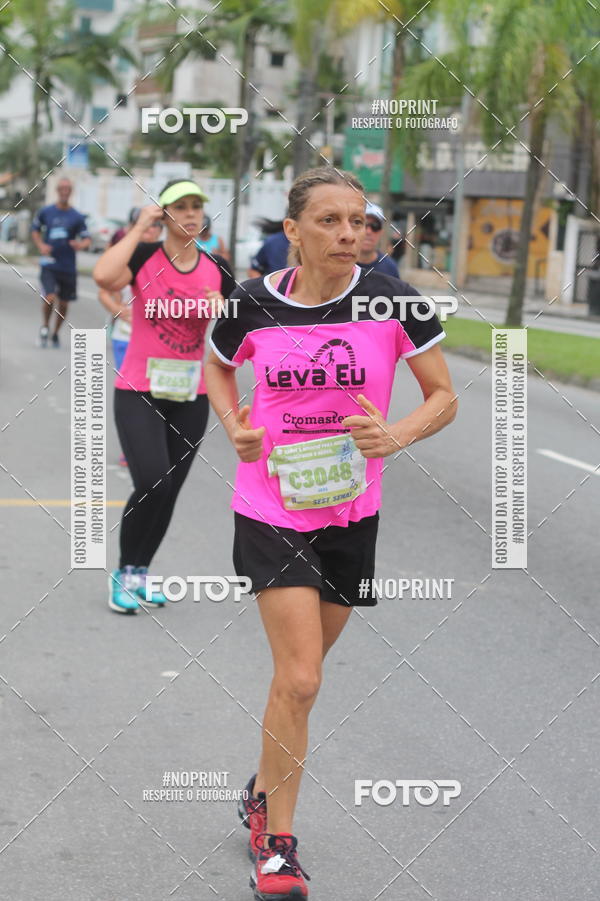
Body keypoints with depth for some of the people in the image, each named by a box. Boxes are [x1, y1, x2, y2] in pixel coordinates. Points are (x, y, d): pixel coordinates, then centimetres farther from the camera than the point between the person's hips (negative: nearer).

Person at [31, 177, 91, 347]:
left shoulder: (77, 217, 1)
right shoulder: (45, 212, 3)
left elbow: (86, 239, 3)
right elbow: (35, 230, 16)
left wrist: (81, 245, -21)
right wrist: (41, 245, -3)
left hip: (68, 267, 1)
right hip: (49, 264, -1)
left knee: (63, 303, 8)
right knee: (49, 298, -18)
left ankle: (55, 334, 29)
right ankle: (45, 328, 9)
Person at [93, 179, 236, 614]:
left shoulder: (218, 270, 4)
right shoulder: (144, 256, -8)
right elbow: (104, 276, -29)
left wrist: (223, 310, -12)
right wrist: (139, 228, -18)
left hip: (190, 398, 4)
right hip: (138, 393, -4)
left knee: (169, 492, 9)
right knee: (152, 483, -19)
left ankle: (139, 575, 27)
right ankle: (123, 573, 2)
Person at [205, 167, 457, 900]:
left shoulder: (395, 302, -10)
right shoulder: (254, 303, -7)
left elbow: (443, 396, -1)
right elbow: (217, 366, 14)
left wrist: (397, 435, -20)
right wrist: (234, 427, -4)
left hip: (349, 514, 2)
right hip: (270, 510, -2)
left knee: (299, 674, 16)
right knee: (299, 679, -11)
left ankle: (266, 790, 42)